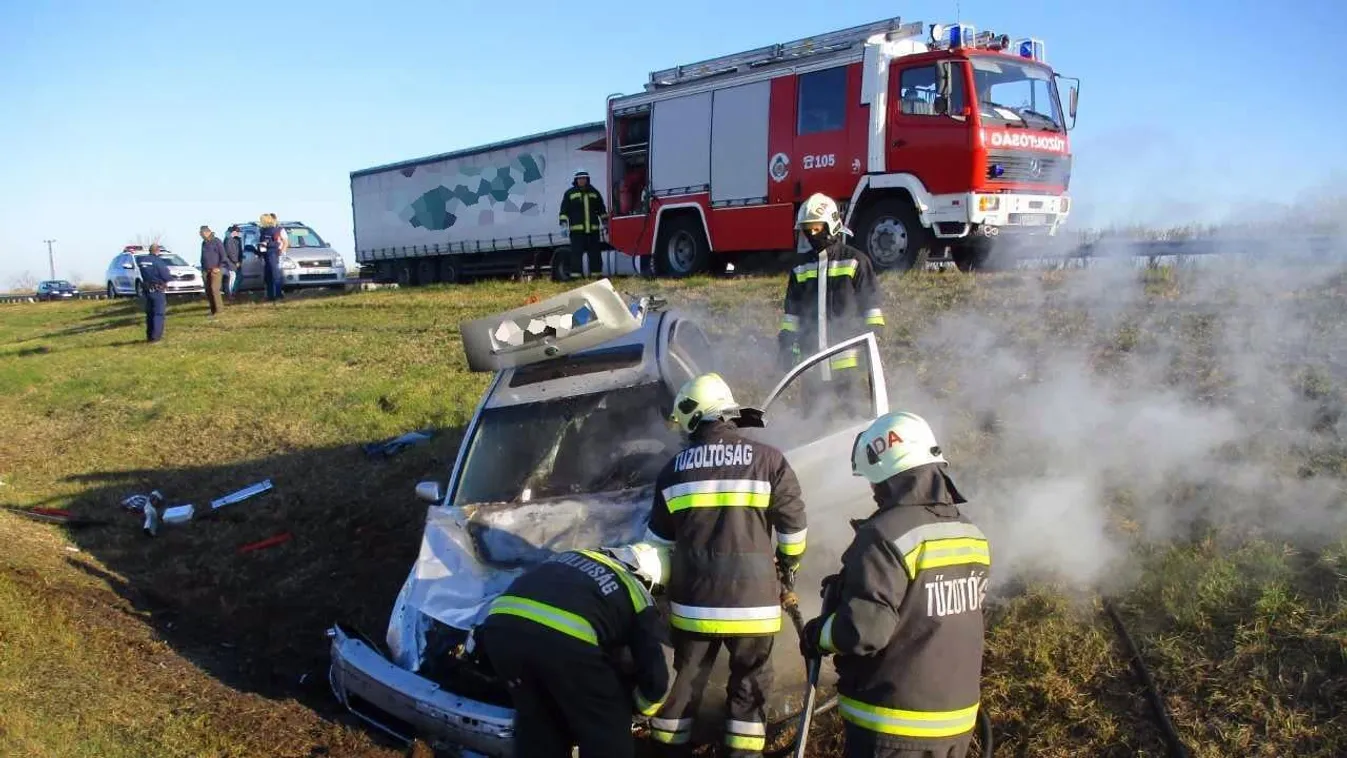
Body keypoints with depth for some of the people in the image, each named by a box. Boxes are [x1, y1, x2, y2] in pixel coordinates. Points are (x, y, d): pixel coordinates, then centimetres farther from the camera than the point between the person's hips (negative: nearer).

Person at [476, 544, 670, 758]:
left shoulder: (570, 557, 37)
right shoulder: (637, 594, 23)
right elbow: (655, 676, 21)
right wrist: (640, 705, 41)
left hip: (503, 623, 5)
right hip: (564, 638, -5)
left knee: (535, 720, 29)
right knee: (607, 730, 21)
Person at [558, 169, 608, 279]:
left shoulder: (594, 192, 15)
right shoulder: (570, 193, 7)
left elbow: (601, 209, 22)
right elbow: (564, 209, 4)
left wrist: (605, 221, 18)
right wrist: (563, 223, -6)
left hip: (593, 229, 3)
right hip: (576, 229, -3)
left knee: (595, 252, 5)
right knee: (576, 252, -6)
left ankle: (597, 272, 10)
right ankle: (575, 274, -6)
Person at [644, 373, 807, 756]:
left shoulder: (674, 469, 4)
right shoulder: (767, 459, -5)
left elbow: (658, 538, 12)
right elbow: (793, 523, -1)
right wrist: (789, 563, 17)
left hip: (693, 596, 3)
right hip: (751, 595, -2)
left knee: (685, 674, 17)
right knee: (751, 677, 11)